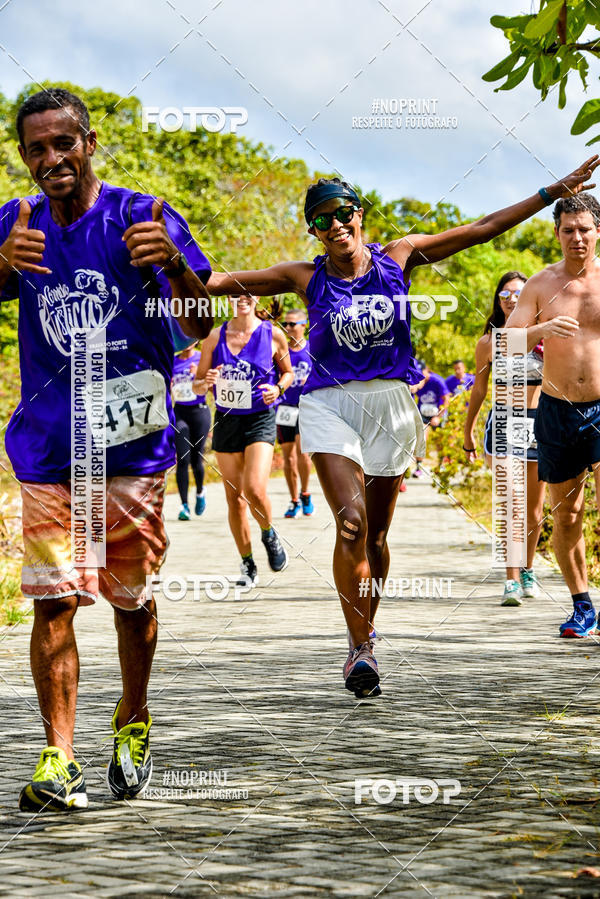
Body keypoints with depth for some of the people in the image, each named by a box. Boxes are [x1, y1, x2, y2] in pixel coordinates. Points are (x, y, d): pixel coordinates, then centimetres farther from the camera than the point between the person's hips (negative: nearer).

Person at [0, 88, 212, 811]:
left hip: (131, 441, -1)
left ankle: (132, 723, 32)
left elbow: (200, 326, -5)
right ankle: (58, 759, -5)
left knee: (132, 599, 9)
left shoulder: (141, 217, -3)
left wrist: (175, 264, -27)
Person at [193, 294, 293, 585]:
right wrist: (205, 383, -16)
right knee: (234, 498, 6)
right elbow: (197, 385, 7)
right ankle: (248, 565, 20)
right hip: (226, 421, 3)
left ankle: (269, 535, 11)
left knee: (255, 490, -20)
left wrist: (278, 388, -9)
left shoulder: (273, 335, -2)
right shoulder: (215, 337, 1)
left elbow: (288, 372, 12)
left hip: (260, 420, -3)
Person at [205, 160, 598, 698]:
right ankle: (361, 646, -14)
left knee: (376, 535, 8)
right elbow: (226, 282, -4)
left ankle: (362, 640, 26)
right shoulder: (306, 278, 1)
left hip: (390, 402, 2)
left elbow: (480, 230, 7)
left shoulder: (397, 259, 4)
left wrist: (554, 192, 7)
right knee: (352, 524, -19)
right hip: (330, 405, -2)